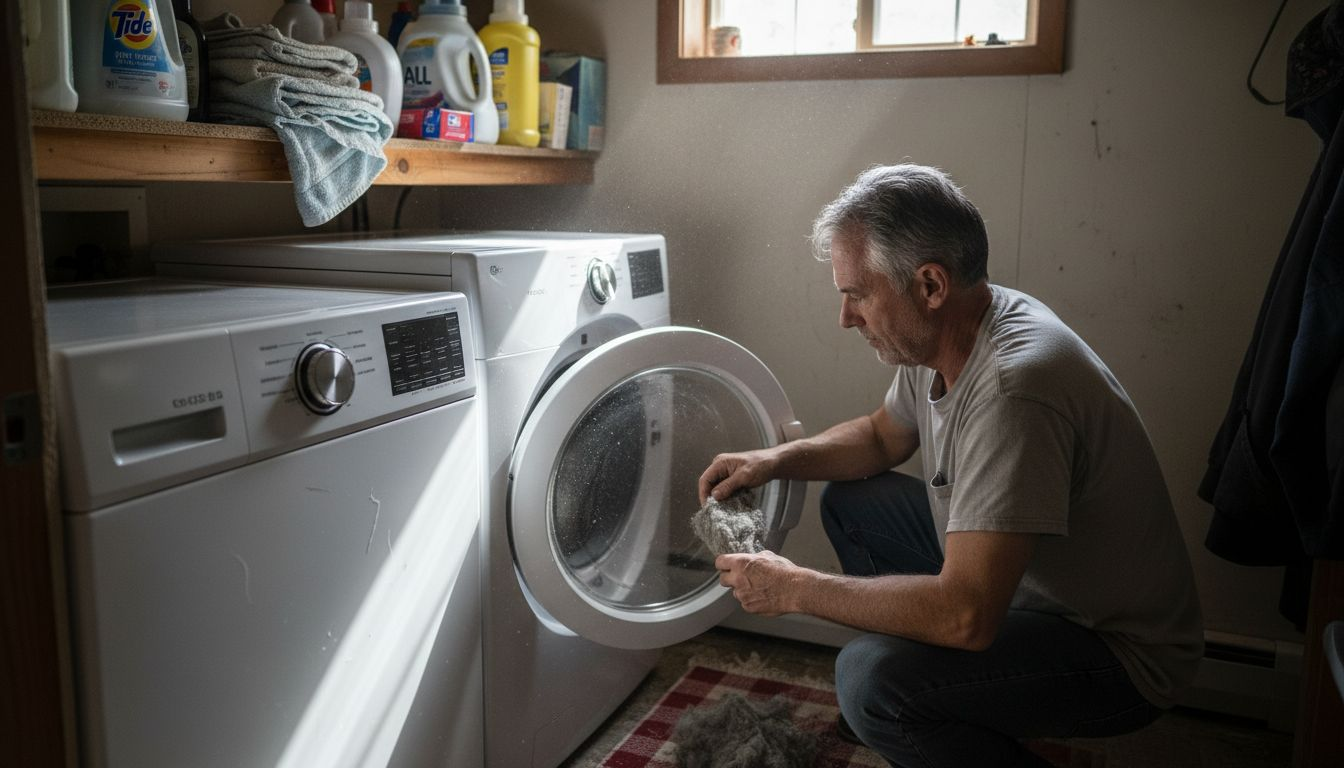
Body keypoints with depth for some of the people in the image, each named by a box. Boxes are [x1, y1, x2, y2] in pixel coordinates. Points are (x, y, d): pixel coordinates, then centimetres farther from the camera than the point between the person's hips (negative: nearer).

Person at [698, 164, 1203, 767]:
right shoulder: (935, 336, -5)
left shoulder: (1014, 388, -34)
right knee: (848, 502, 9)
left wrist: (794, 588, -25)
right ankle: (905, 707, 21)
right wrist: (776, 460, -2)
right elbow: (883, 437, 15)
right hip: (1013, 580, 9)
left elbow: (966, 616, -37)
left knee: (871, 678, -29)